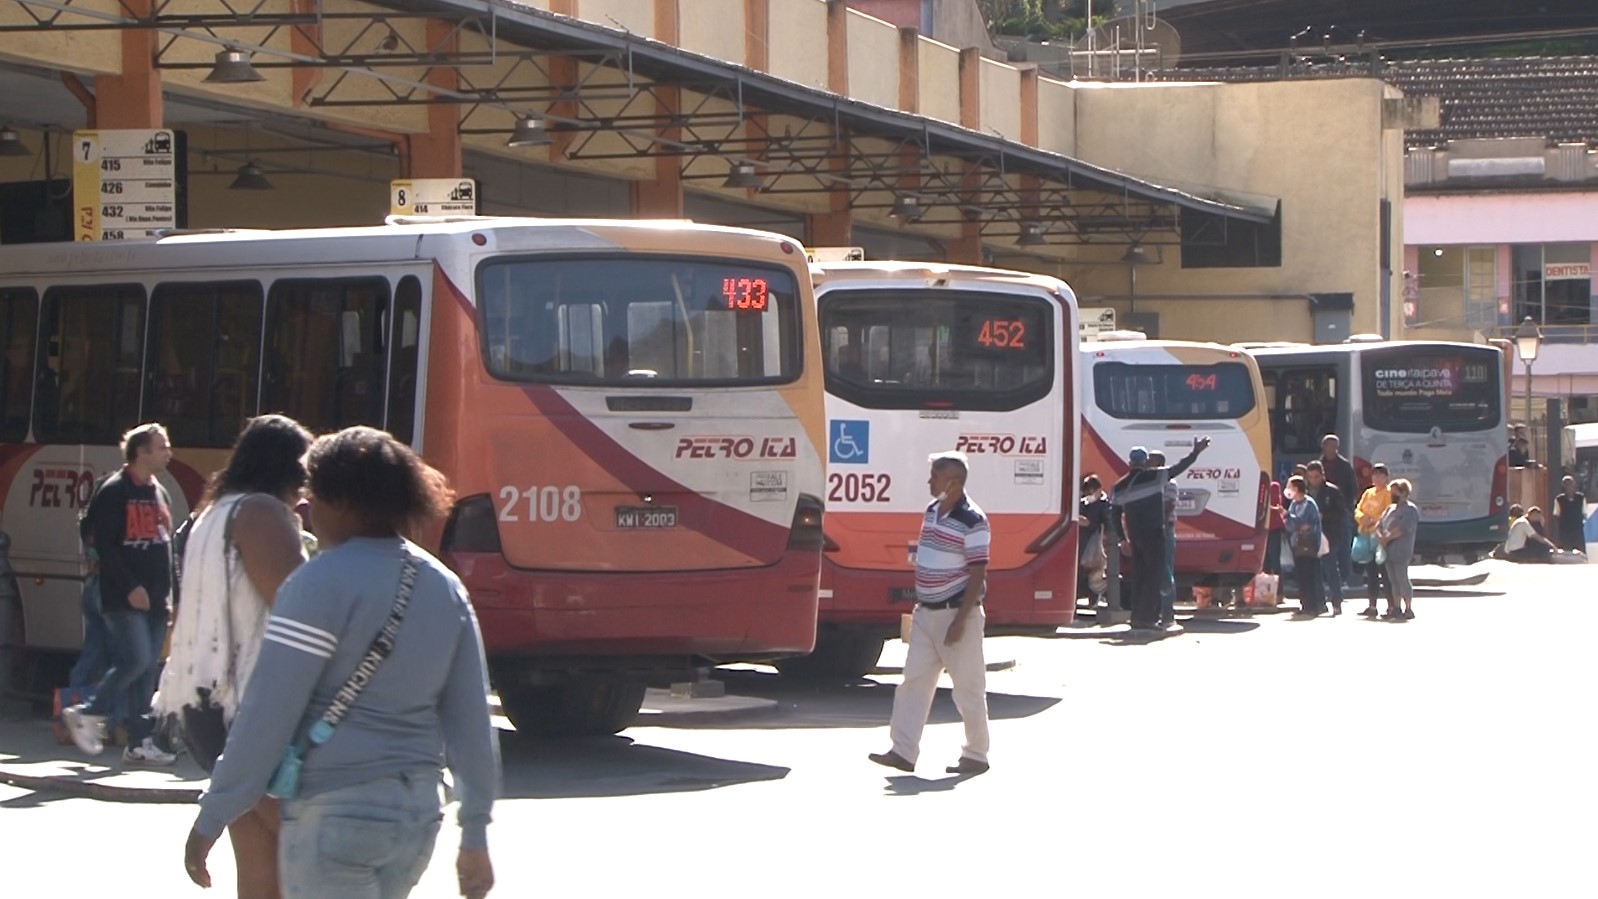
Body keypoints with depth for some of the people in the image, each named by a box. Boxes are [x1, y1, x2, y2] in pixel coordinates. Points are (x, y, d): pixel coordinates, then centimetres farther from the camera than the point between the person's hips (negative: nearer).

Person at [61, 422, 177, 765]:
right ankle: (87, 714, 2)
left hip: (155, 598, 8)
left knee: (146, 669, 6)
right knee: (136, 660, -15)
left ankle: (140, 742, 7)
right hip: (124, 597, -8)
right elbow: (104, 544, -15)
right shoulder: (114, 492, -8)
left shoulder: (160, 493, 17)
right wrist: (130, 587, -19)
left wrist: (170, 590, 12)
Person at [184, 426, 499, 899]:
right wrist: (475, 833, 14)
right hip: (419, 810, 7)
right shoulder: (445, 588, 9)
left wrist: (212, 819, -8)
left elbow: (268, 714, -14)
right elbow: (471, 719, 9)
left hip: (336, 811, -7)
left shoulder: (322, 583, -12)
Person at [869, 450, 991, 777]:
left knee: (968, 687, 1)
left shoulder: (972, 521, -16)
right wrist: (919, 604, 18)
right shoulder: (932, 511, 10)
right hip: (926, 613, 8)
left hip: (956, 613, -8)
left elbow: (977, 574, -17)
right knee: (914, 682, 4)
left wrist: (960, 620, -20)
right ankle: (903, 752, 4)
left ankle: (976, 755, 11)